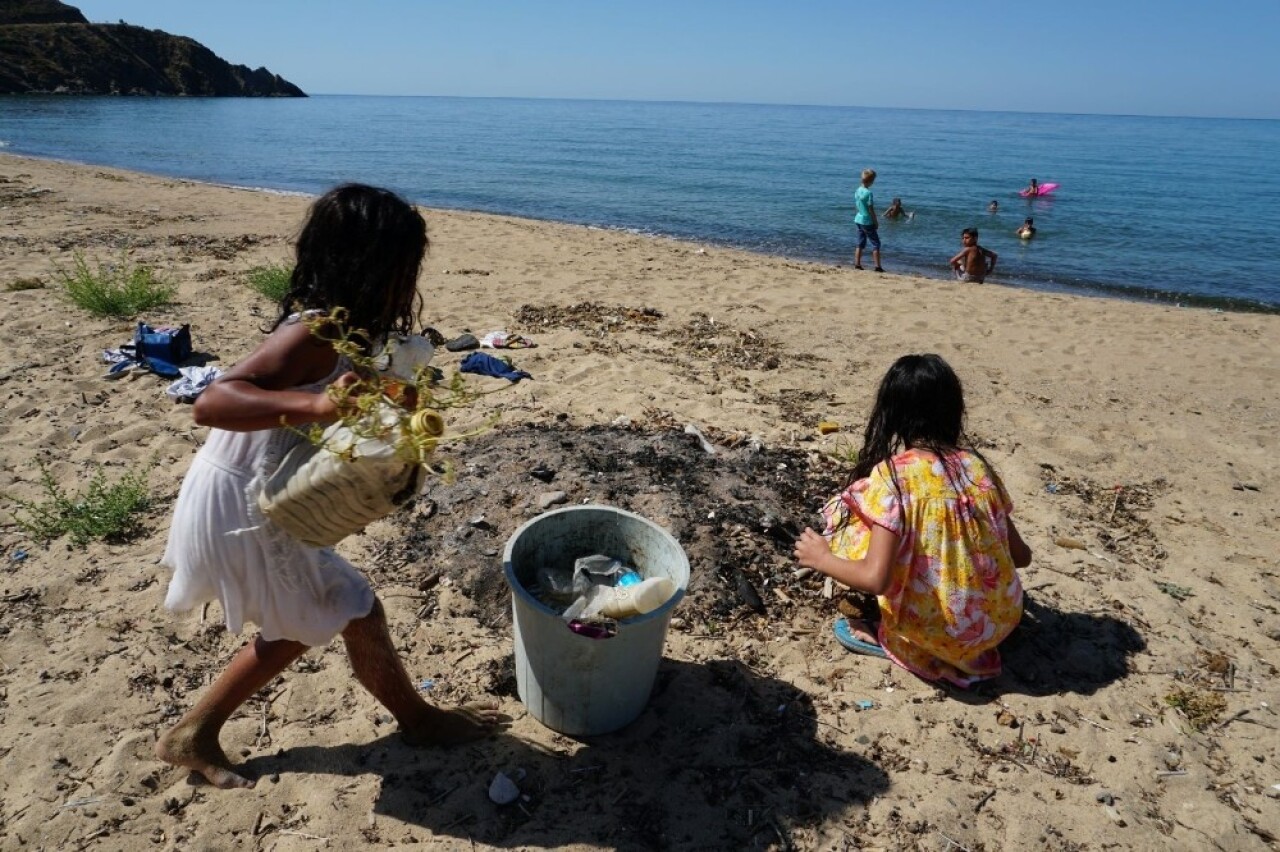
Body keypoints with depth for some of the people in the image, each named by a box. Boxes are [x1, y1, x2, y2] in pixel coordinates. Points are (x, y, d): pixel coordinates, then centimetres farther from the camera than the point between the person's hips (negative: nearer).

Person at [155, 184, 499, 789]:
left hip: (259, 505, 9)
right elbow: (212, 402, -35)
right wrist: (317, 405, -48)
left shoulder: (349, 331, 0)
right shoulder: (317, 335, -27)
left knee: (302, 624, 23)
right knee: (356, 612, 6)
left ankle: (193, 734, 37)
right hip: (240, 511, -9)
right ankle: (418, 719, 29)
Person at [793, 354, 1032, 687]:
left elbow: (875, 579, -23)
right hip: (1000, 620, 6)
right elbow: (1021, 556, 8)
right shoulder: (976, 464, 0)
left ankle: (887, 637, 3)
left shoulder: (892, 475, -17)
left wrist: (821, 558, -5)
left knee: (846, 516, 1)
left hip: (941, 633, -6)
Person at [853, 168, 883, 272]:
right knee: (876, 244, 0)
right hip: (867, 221, -7)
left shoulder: (857, 191, 3)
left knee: (860, 244, 14)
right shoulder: (868, 193, -19)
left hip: (859, 219, 7)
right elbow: (871, 210, -16)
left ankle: (857, 264, 13)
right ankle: (877, 267, -2)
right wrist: (876, 222, -7)